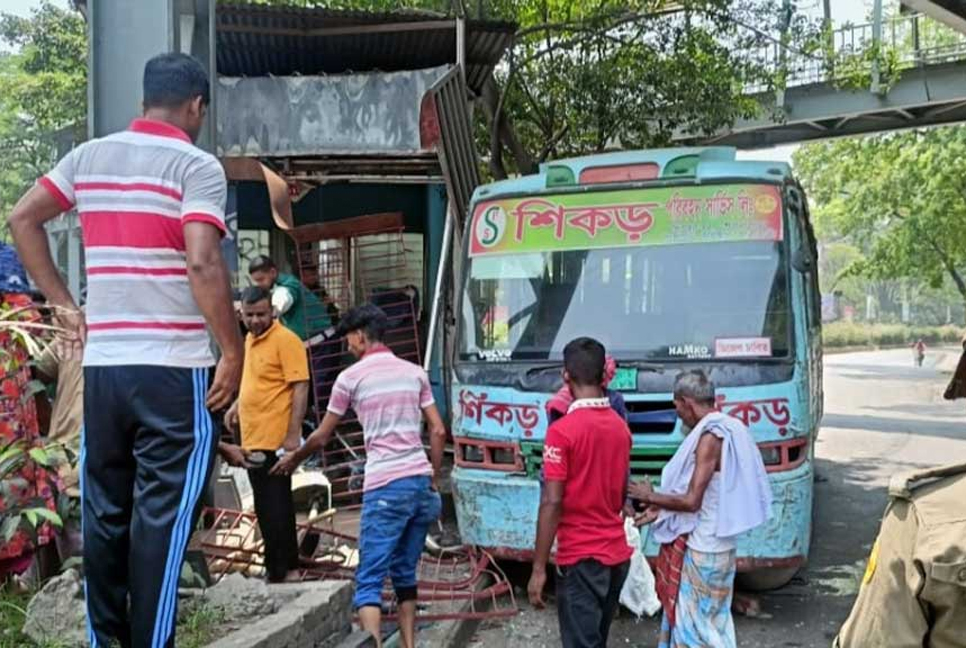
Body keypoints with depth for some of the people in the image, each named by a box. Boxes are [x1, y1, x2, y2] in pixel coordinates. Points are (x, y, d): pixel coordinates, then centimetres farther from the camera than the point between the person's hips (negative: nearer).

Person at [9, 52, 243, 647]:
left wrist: (63, 305, 12)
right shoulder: (198, 166, -7)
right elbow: (202, 264, -19)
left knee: (105, 511, 15)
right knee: (161, 518, 2)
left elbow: (22, 220, 11)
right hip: (175, 368, -5)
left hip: (102, 364, 6)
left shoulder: (89, 156, 11)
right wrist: (234, 352, -12)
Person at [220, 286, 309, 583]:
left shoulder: (285, 340, -11)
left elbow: (300, 388, -17)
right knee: (267, 507, 15)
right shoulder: (249, 339, 15)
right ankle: (285, 567, 26)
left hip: (275, 440, -9)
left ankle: (281, 570, 5)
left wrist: (293, 435, -21)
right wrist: (237, 406, 15)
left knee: (274, 507, -4)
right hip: (253, 439, 9)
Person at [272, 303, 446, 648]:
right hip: (420, 482, 5)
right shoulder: (415, 372, 13)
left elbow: (321, 437, 11)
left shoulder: (351, 377, 2)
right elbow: (438, 432, 10)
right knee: (405, 574, 16)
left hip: (385, 487, -5)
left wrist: (292, 459, 29)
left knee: (369, 580, -3)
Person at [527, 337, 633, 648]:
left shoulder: (563, 430, -16)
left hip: (581, 557, -7)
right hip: (617, 553, 7)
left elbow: (552, 503, -18)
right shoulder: (620, 426, 6)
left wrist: (538, 568, -14)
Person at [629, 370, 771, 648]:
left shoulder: (710, 436, -22)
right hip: (717, 544, 9)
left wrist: (652, 497, -8)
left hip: (701, 548, -9)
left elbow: (692, 501, -23)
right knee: (711, 619, 18)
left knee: (694, 621, 3)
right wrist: (662, 509, 14)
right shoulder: (729, 430, 7)